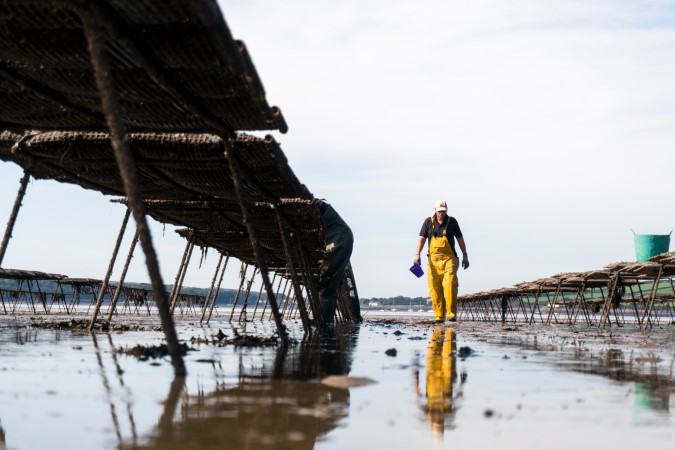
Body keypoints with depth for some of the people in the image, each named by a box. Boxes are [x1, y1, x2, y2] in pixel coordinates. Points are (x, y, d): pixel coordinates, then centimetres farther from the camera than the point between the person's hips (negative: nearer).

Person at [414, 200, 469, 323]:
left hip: (449, 259, -1)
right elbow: (422, 239, 4)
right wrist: (417, 255, -8)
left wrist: (465, 256, 9)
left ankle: (452, 314, -13)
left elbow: (460, 239, 12)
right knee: (434, 288, -3)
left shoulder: (452, 221, 7)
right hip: (433, 259, 1)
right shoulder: (428, 222, 8)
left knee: (450, 285, -16)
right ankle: (439, 316, 3)